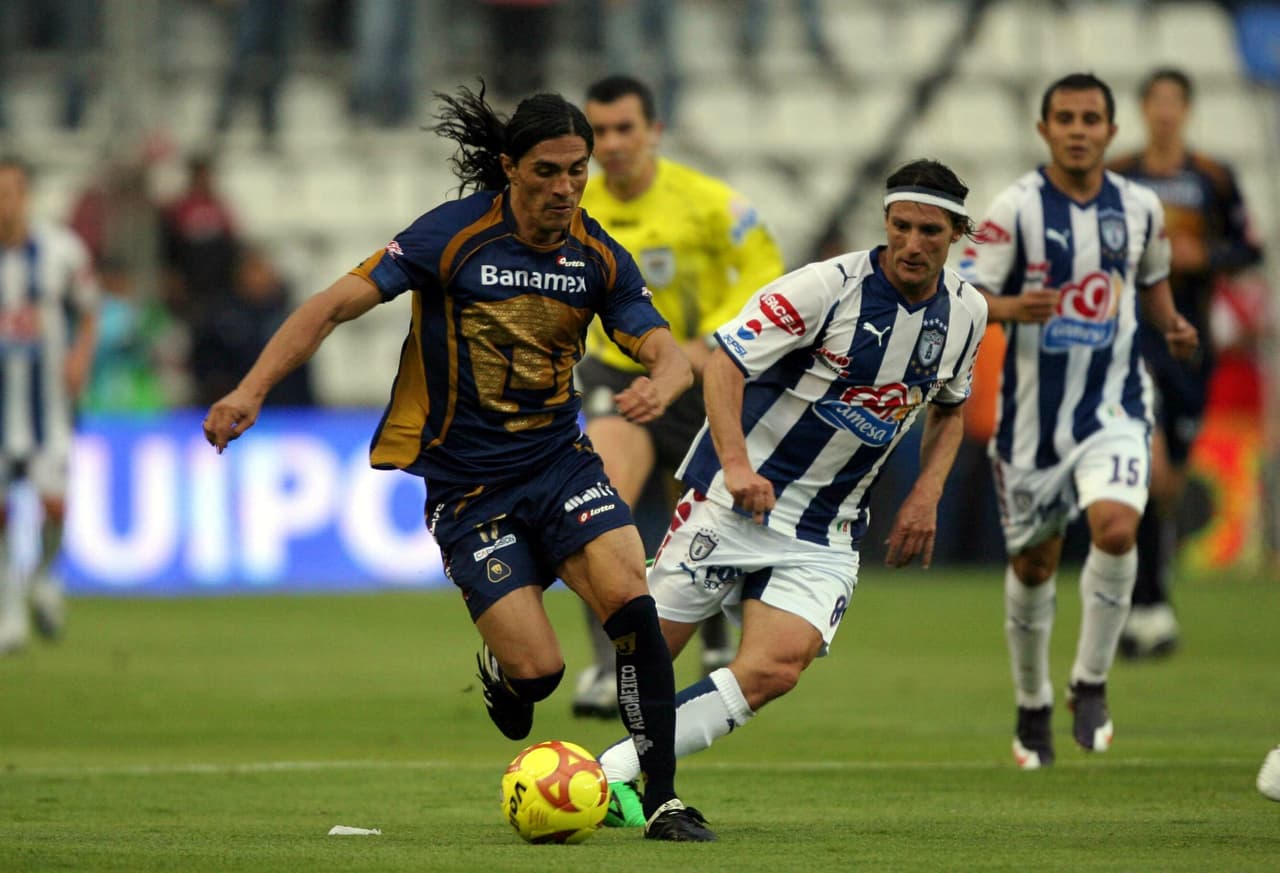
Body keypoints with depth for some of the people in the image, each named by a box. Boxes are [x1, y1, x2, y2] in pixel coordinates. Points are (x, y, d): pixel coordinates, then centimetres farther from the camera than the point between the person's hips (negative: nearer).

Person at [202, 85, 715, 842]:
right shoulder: (455, 235, -12)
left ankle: (663, 801, -11)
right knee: (538, 671, -13)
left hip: (559, 462, 3)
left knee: (631, 602, -21)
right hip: (467, 486, -3)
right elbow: (336, 305, -12)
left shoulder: (598, 256, 0)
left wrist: (660, 383, -29)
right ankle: (500, 671, 27)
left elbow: (669, 354, -3)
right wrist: (252, 391, -21)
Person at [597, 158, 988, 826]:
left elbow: (949, 408, 22)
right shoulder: (829, 286, -15)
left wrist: (926, 495, 6)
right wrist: (735, 463, -29)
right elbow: (723, 361, -16)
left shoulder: (967, 313, 3)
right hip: (738, 495, -3)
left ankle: (616, 773, -15)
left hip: (826, 532, 4)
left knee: (775, 670, -19)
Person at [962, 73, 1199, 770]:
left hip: (1113, 407, 1)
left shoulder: (1140, 208, 2)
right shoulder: (1018, 207, -8)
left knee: (1116, 528, -24)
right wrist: (1011, 307, -29)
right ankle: (1032, 706, 33)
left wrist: (1172, 327, 0)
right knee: (1032, 562, 10)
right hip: (1034, 412, -1)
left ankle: (1090, 685, -6)